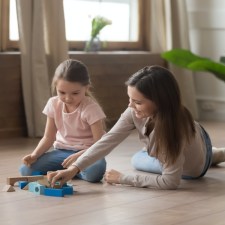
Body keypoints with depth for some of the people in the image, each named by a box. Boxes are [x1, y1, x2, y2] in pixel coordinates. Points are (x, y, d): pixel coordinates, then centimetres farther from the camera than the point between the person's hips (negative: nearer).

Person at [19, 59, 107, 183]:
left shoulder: (91, 108, -16)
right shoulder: (54, 104, -3)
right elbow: (48, 137, 4)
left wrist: (79, 156, -35)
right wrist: (34, 155, -14)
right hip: (62, 151, 4)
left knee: (94, 172, -39)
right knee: (26, 169, -16)